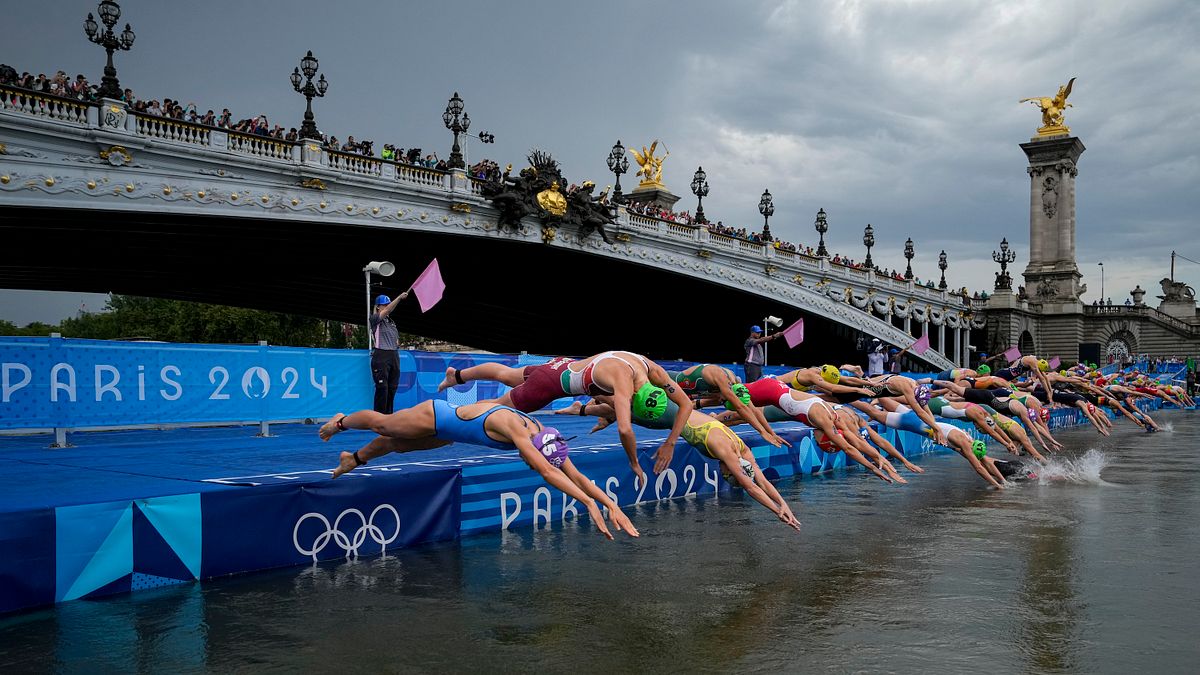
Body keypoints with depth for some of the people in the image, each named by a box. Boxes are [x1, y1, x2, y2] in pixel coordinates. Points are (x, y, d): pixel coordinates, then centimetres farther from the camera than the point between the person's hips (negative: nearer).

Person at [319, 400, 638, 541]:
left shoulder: (543, 436, -23)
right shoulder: (513, 428, -44)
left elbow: (576, 474, -21)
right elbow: (546, 472, -55)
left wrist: (611, 504, -30)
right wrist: (590, 503, -60)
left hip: (447, 432, 6)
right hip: (436, 416, -6)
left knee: (398, 444, 29)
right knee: (382, 425, 21)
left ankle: (354, 458, 56)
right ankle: (341, 421, 51)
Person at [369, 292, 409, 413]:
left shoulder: (391, 322, 20)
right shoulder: (374, 319, -2)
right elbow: (387, 310, -19)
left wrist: (397, 342, 9)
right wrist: (399, 297, -28)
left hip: (394, 355, 7)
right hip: (381, 355, -7)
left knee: (392, 388, 8)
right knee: (382, 388, -10)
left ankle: (388, 415, 17)